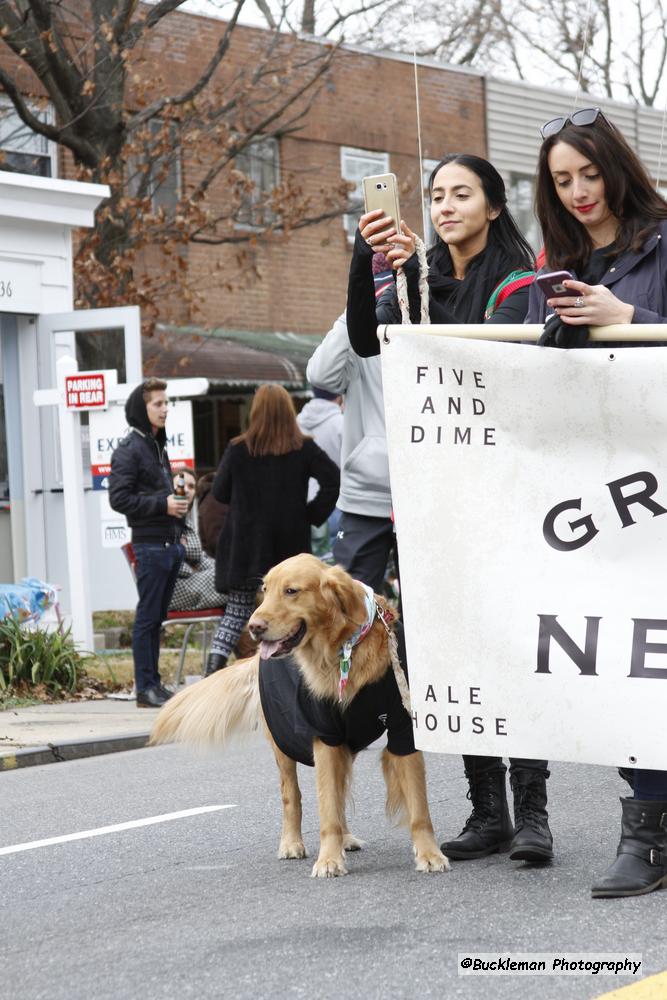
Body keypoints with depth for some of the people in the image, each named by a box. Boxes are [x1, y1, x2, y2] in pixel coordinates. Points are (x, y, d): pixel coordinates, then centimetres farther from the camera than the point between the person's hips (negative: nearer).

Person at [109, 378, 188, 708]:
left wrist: (176, 504, 13)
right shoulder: (129, 450, -10)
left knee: (157, 617, 11)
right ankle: (145, 688, -2)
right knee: (148, 616, -5)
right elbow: (119, 499, -16)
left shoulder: (158, 445, 18)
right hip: (150, 544, -8)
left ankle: (154, 682, 16)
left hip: (170, 542, 8)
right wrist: (163, 505, -17)